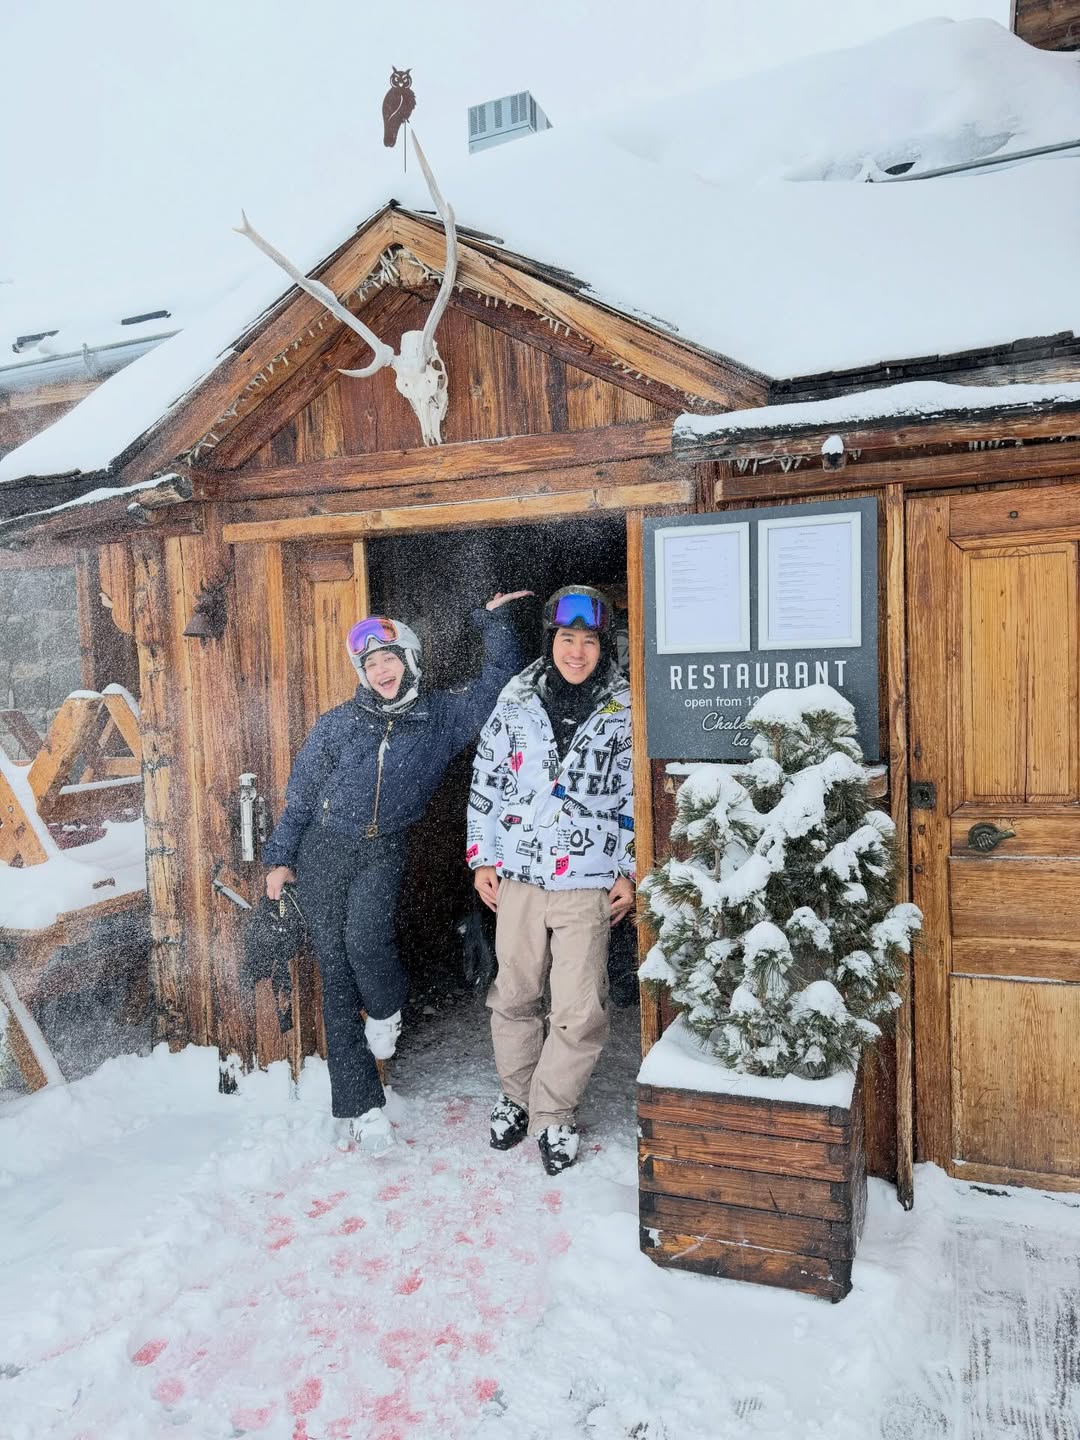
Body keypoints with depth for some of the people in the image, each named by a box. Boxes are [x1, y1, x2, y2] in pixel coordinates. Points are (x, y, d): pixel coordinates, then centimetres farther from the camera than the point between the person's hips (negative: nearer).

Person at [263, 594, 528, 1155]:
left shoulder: (443, 715, 2)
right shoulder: (337, 724, 3)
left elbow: (500, 685, 3)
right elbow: (300, 794, 9)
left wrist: (494, 622, -3)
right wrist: (280, 856, 9)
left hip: (382, 853, -1)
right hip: (323, 851, 2)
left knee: (366, 938, -29)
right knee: (335, 973, 1)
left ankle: (386, 1009, 8)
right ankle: (359, 1105, 10)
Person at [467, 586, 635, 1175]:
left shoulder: (625, 710, 0)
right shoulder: (516, 700, 3)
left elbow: (639, 796, 4)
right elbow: (486, 781, 8)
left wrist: (630, 872, 2)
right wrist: (482, 858, 6)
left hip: (588, 884, -1)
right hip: (518, 875, 2)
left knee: (580, 1011, 1)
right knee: (514, 997, 14)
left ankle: (552, 1113, 22)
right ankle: (517, 1095, 36)